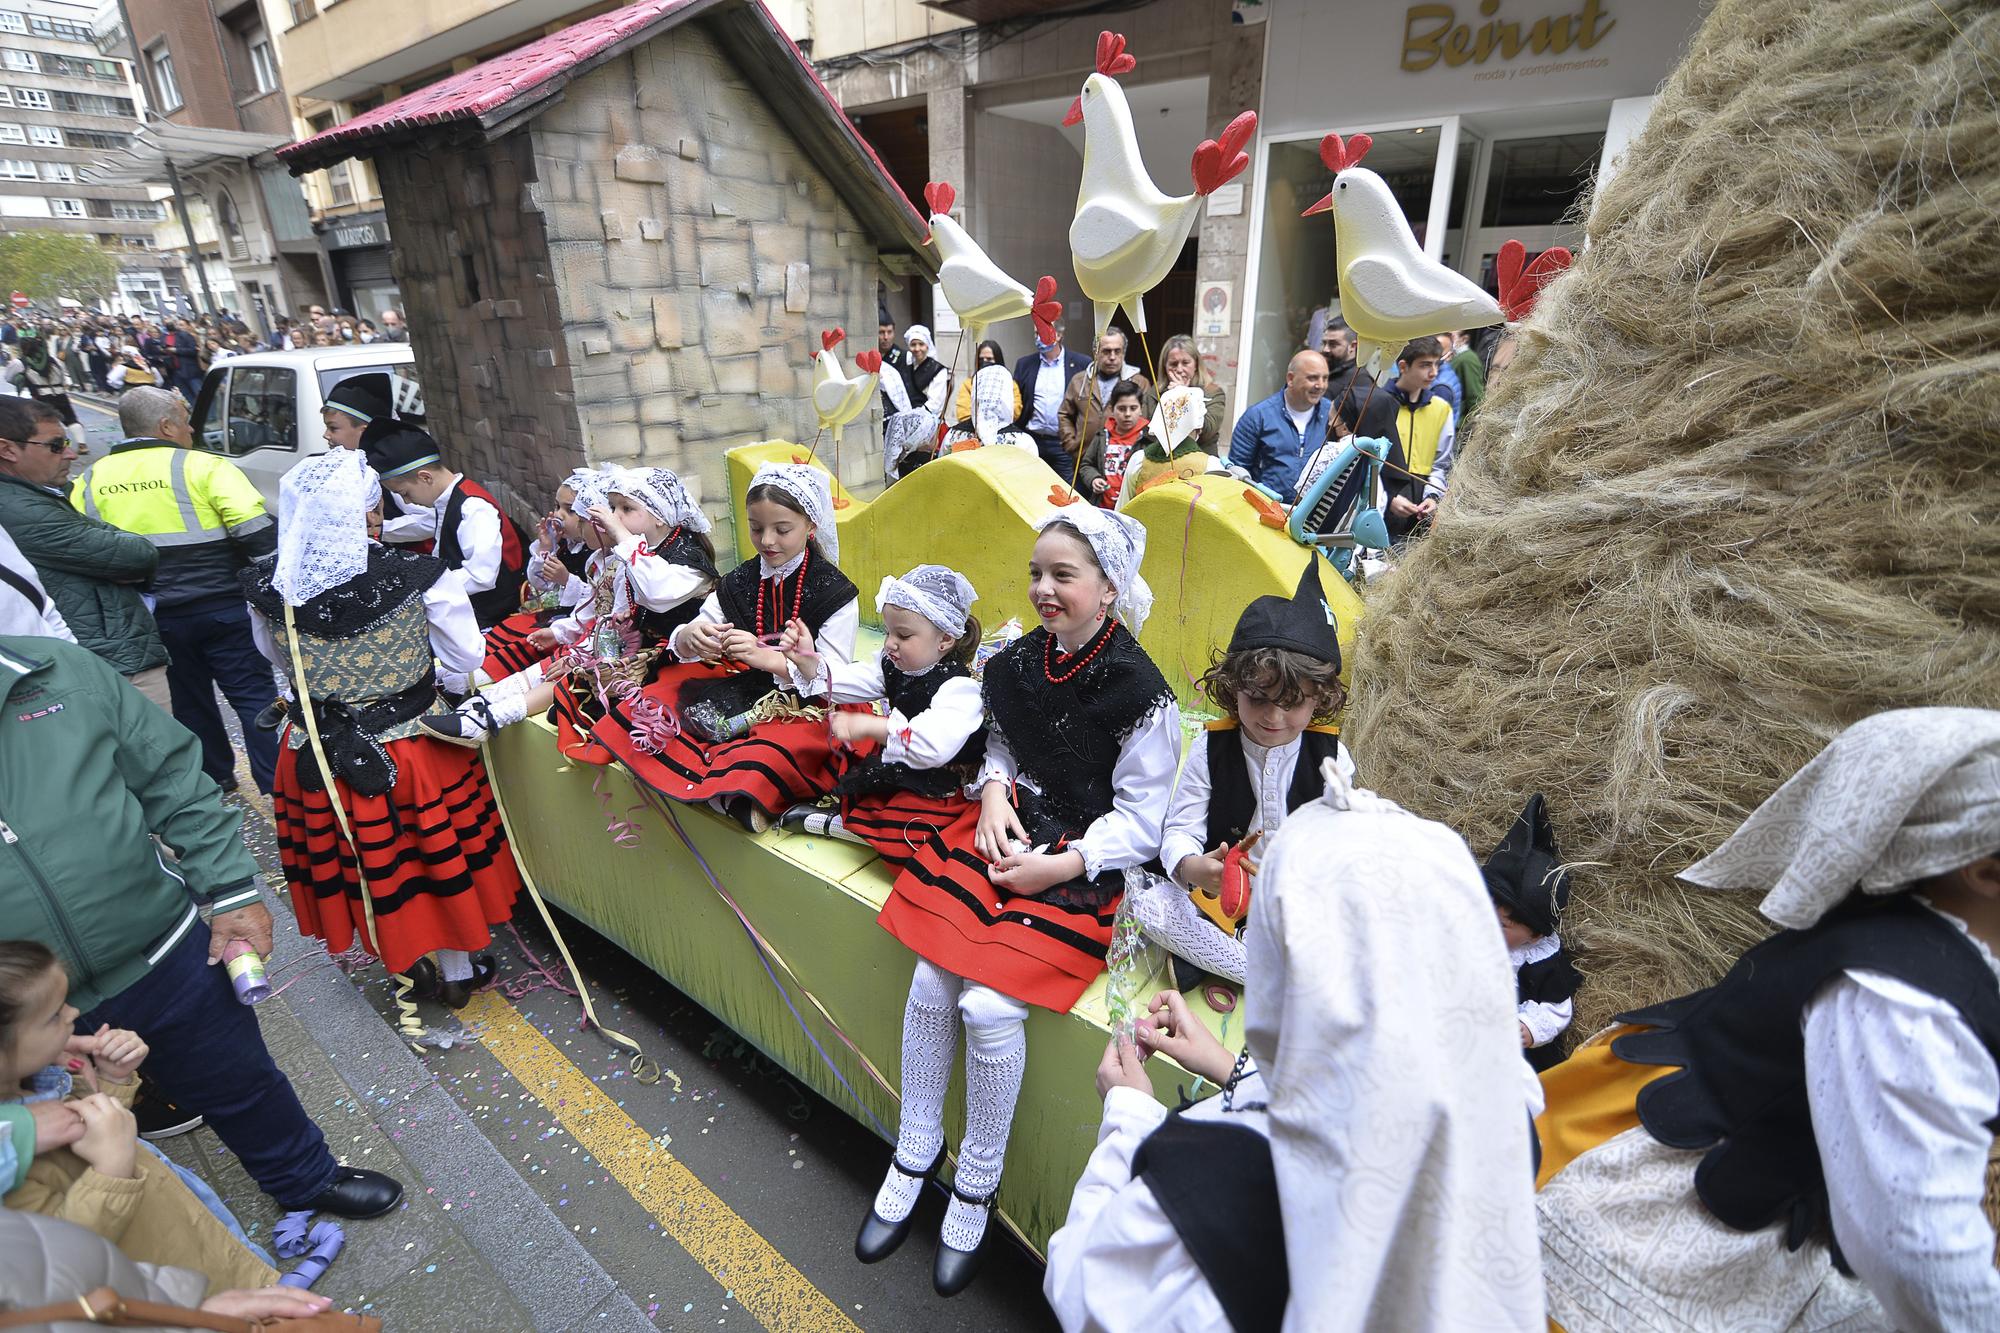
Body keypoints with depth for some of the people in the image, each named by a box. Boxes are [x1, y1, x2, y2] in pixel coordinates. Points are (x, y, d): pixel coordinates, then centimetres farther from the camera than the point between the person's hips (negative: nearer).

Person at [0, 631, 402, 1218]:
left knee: (240, 1082, 22)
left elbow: (175, 780, -1)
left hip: (165, 955, 2)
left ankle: (306, 1177, 46)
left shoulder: (59, 673, -9)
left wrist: (233, 893, -4)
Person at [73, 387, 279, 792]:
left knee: (189, 700, 18)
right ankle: (277, 786, 1)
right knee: (254, 695, 1)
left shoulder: (90, 480, 6)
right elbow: (258, 535, -18)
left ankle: (215, 779, 30)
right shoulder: (203, 467, -11)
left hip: (152, 618, 5)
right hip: (220, 608, -5)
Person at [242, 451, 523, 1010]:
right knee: (439, 856, 18)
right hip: (413, 748, -3)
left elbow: (275, 655, 8)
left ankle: (404, 963, 45)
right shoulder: (417, 576, -22)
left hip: (320, 756, 3)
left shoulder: (265, 584, -12)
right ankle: (459, 971, 37)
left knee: (368, 863, 22)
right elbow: (468, 656, -10)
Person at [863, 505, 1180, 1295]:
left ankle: (976, 1187, 11)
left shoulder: (1141, 692, -14)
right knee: (931, 979, -10)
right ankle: (915, 1155, 16)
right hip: (1009, 829, 5)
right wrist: (994, 793, -3)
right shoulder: (1017, 662, 4)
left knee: (988, 1002, -18)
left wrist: (1060, 866, -18)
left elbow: (1140, 820, -11)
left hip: (1083, 862, -5)